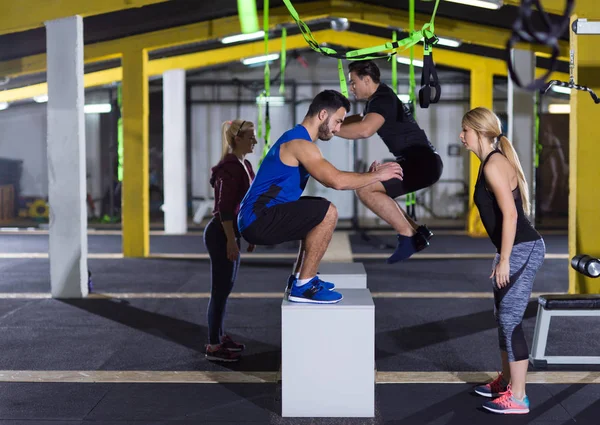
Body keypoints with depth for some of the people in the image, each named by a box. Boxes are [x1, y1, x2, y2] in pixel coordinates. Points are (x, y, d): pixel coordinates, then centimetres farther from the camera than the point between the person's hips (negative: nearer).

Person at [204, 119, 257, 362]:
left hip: (231, 233, 10)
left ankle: (219, 337, 28)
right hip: (221, 235, -10)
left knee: (225, 288, 17)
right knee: (220, 290, -3)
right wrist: (231, 241, -22)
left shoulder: (244, 165, 12)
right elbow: (224, 209, -22)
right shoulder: (230, 168, -19)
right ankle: (213, 347, 4)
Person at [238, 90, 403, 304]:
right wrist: (377, 176, -14)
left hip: (258, 217, 11)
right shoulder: (300, 143, -16)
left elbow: (332, 178, 22)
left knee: (319, 213, 24)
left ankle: (299, 277, 22)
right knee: (327, 213, -19)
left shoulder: (297, 139, 17)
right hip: (258, 220, -11)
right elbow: (337, 181, -27)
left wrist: (368, 175, 10)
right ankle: (303, 286, -11)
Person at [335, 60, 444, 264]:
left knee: (365, 189, -18)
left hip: (422, 162, -11)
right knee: (375, 193, 19)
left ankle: (408, 236, -12)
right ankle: (416, 231, 12)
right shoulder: (380, 98, 19)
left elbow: (364, 130, -33)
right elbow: (362, 119, 39)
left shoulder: (383, 99, -14)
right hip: (419, 162, 11)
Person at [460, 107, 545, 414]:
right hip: (517, 249, 10)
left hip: (523, 249, -10)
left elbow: (510, 214, -22)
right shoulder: (492, 162, 15)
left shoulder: (494, 164, -15)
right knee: (504, 318, 18)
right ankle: (506, 382, 32)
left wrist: (504, 260, -20)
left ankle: (517, 398, -1)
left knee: (511, 321, -7)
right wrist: (502, 257, 22)